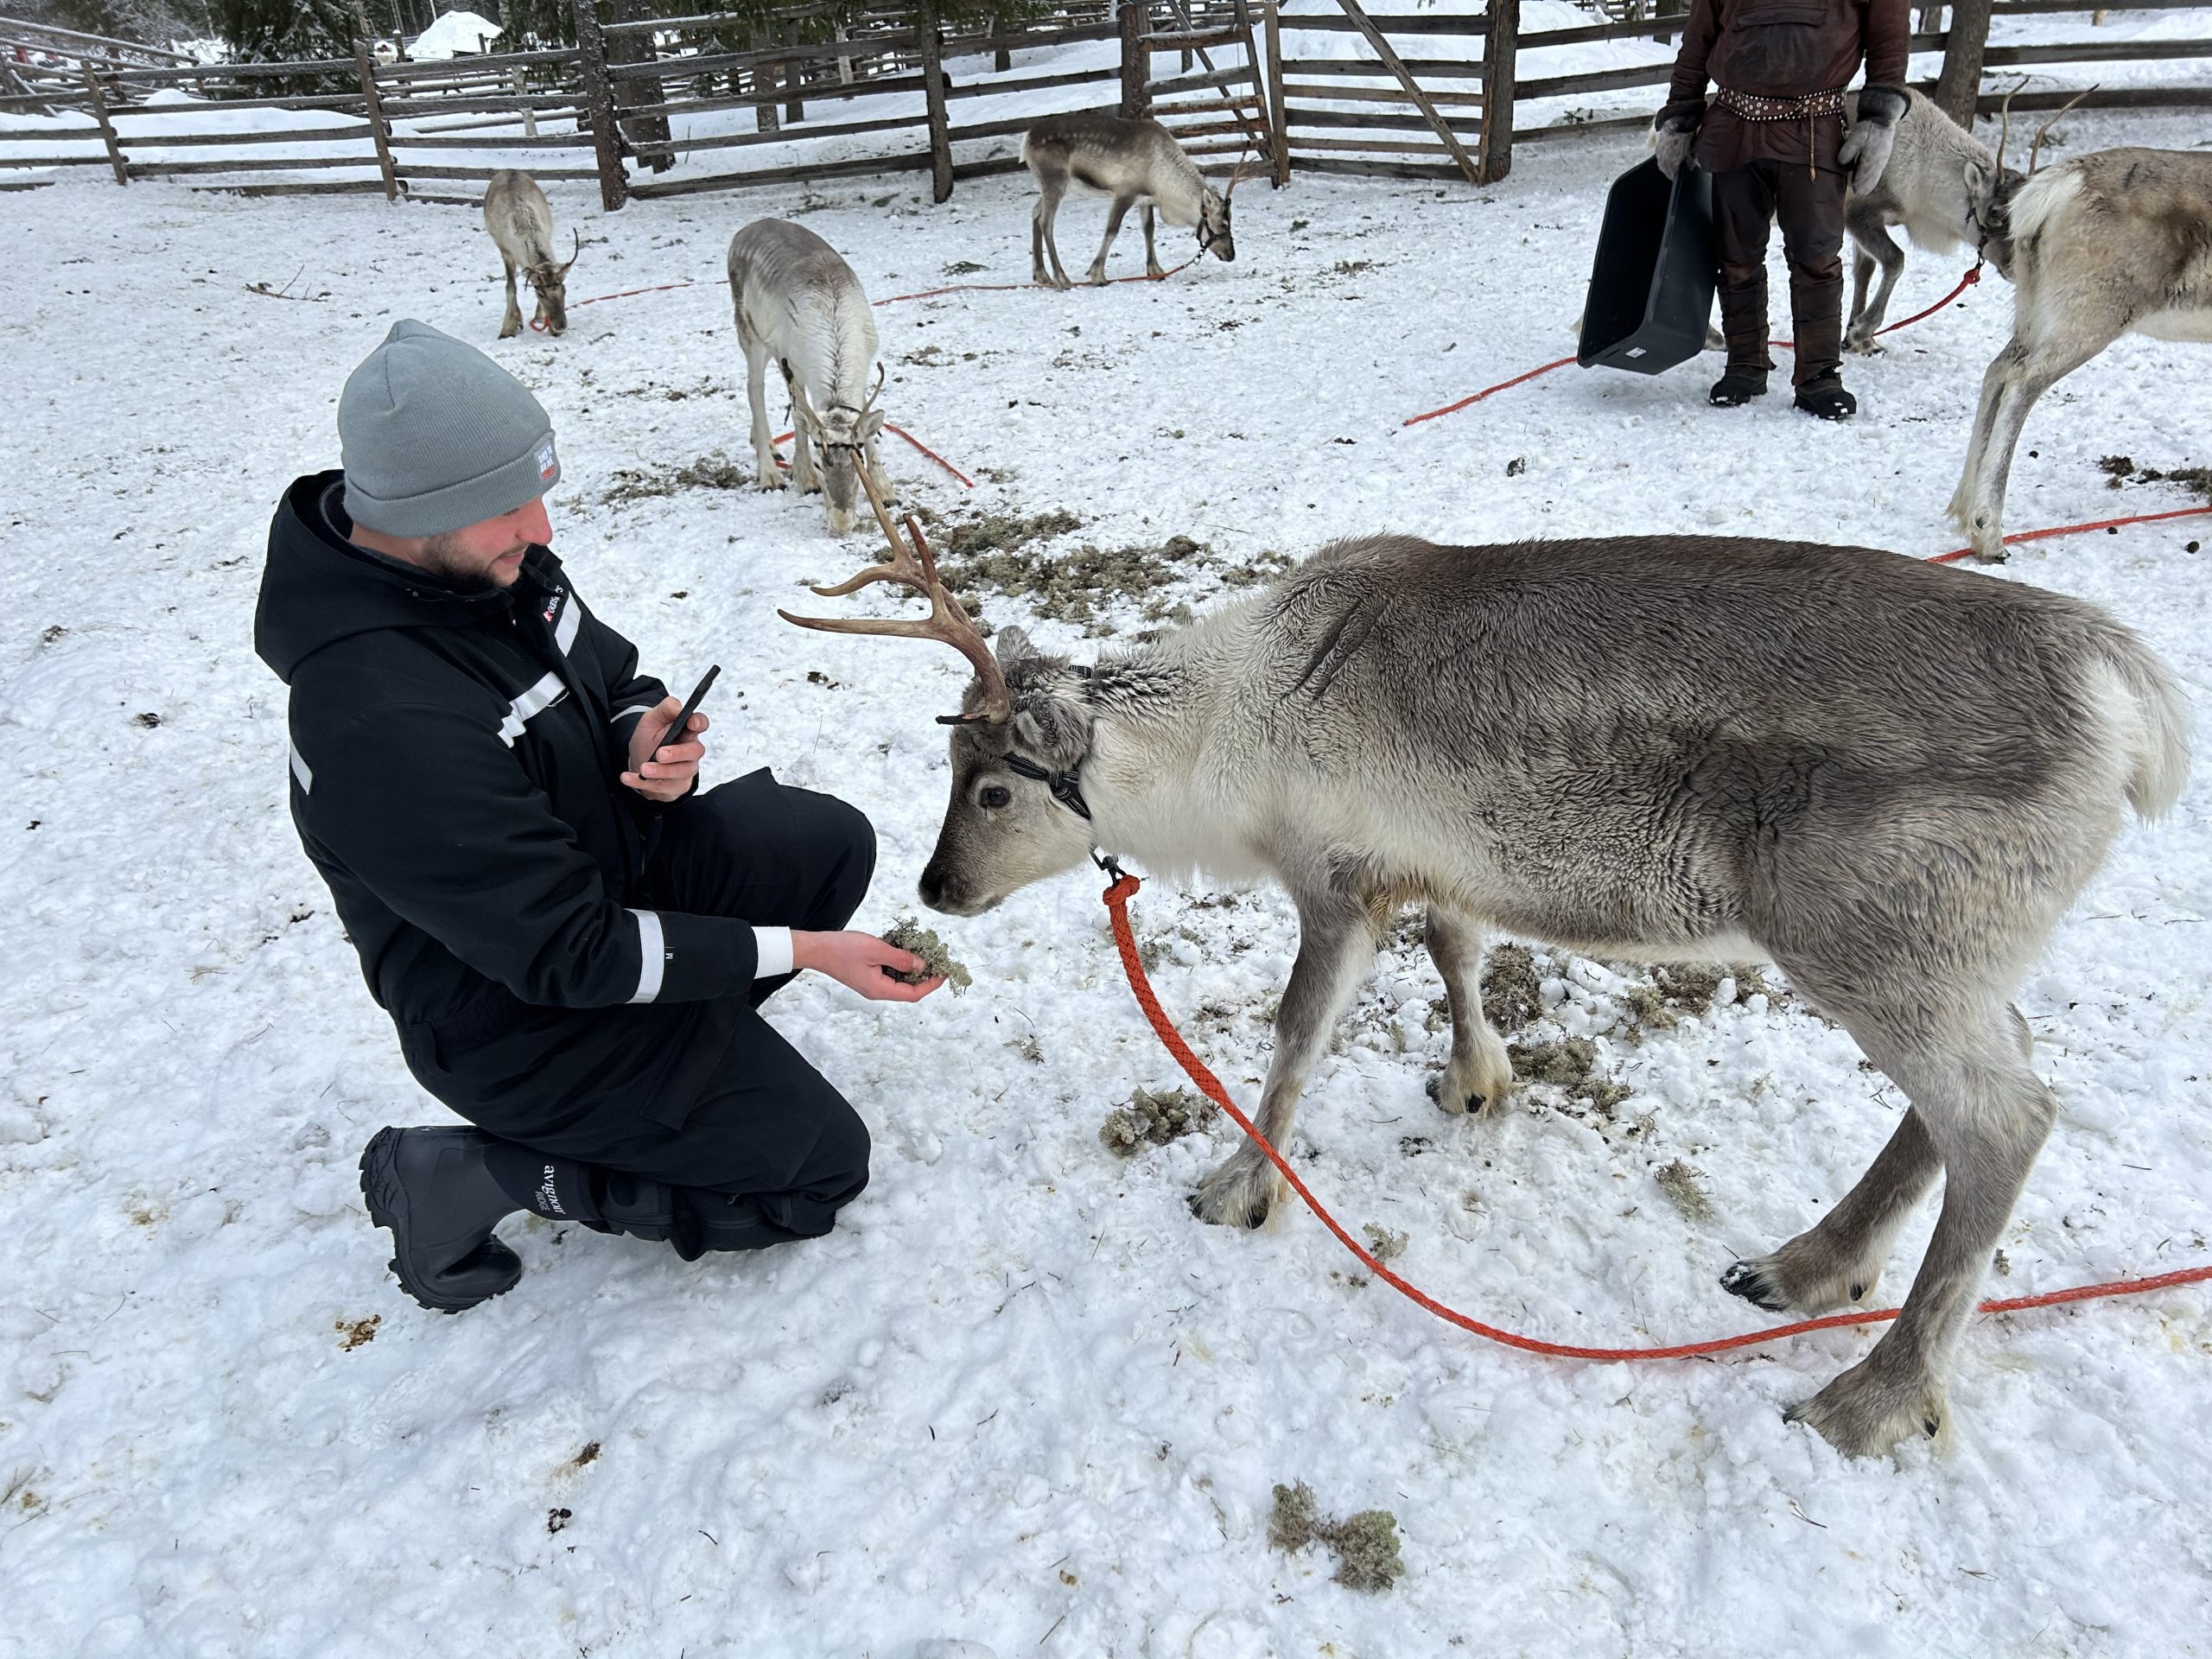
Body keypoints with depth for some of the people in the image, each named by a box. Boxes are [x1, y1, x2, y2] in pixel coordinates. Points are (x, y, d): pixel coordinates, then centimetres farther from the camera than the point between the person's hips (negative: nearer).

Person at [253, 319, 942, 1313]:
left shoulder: (494, 559, -10)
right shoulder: (380, 717, -35)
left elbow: (613, 680, 9)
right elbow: (570, 953, -29)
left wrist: (647, 741, -16)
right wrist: (798, 949, -26)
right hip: (516, 1012, -8)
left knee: (832, 842, 8)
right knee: (821, 1165, 0)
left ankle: (689, 1046, 10)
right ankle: (475, 1177, 3)